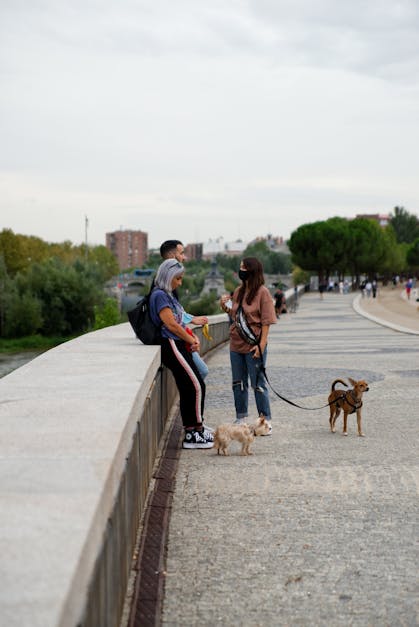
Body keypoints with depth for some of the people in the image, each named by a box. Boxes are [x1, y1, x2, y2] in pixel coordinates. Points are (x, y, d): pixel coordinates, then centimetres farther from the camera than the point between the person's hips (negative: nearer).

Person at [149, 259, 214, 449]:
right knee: (196, 386, -10)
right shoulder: (159, 295, -12)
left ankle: (191, 432, 17)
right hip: (171, 346, -10)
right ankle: (194, 434, -6)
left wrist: (192, 337, 6)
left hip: (178, 346, 10)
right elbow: (171, 324, -17)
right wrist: (191, 340, -6)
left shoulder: (168, 295, 19)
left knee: (188, 389, 11)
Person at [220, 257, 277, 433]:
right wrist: (224, 307, 2)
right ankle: (240, 419, 24)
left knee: (258, 384, -2)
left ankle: (266, 421, 7)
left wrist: (261, 345, -19)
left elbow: (266, 321, -13)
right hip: (236, 344, 7)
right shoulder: (238, 291, 10)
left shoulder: (262, 292, -11)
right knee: (238, 383, 13)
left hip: (254, 346, -7)